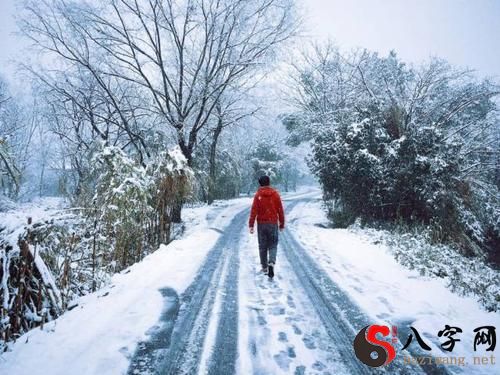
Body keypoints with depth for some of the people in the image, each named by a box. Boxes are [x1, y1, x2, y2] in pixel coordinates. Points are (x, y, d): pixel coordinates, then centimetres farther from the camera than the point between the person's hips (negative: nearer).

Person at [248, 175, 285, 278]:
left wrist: (251, 224, -9)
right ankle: (271, 263, -16)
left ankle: (264, 268, 19)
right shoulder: (275, 194, 0)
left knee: (262, 246, 12)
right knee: (273, 245, 8)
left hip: (261, 223, 0)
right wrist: (282, 224, 11)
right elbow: (280, 210, 2)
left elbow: (254, 210, -10)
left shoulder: (258, 195, -5)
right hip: (273, 223, 0)